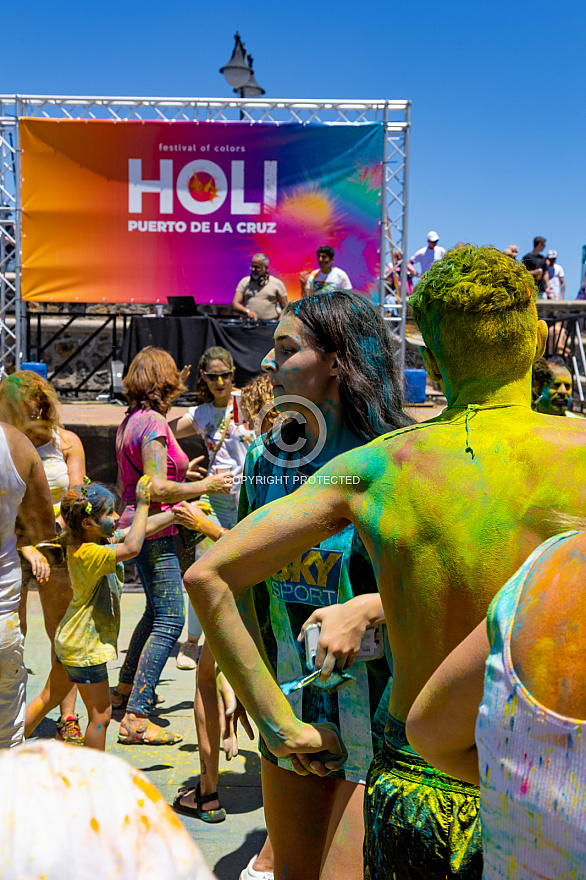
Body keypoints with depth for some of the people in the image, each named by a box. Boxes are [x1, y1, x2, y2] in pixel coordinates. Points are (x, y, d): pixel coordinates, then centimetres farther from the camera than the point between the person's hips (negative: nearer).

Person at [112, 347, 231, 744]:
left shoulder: (131, 421, 12)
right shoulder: (153, 422, -18)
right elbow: (157, 490, -23)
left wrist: (180, 472, 23)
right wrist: (206, 486, -14)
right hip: (152, 530, -10)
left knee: (157, 610, 23)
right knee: (170, 620, -9)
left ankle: (127, 688, 36)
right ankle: (135, 718, -9)